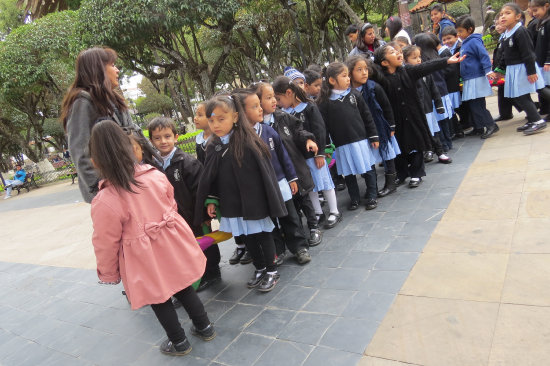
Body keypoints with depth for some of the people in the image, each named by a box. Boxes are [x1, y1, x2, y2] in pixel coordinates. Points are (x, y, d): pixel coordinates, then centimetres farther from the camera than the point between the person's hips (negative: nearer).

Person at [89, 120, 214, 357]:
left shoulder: (105, 201, -23)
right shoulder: (155, 175, -9)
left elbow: (105, 243, -13)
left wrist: (108, 273, 5)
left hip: (146, 261, -5)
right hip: (172, 248, 5)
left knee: (158, 299, 17)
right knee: (183, 288, 23)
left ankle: (179, 343, 34)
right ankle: (204, 327, 39)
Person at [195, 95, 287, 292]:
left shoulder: (248, 141, -14)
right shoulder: (213, 148, 1)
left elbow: (265, 172, -12)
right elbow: (210, 178, 11)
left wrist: (270, 203, -11)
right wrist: (211, 201, 5)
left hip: (254, 201, -5)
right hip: (232, 205, 5)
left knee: (263, 234, 9)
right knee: (248, 238, 17)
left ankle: (271, 270, 28)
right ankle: (260, 269, 37)